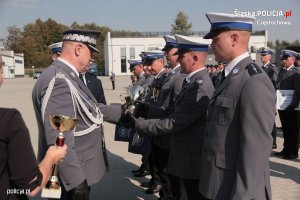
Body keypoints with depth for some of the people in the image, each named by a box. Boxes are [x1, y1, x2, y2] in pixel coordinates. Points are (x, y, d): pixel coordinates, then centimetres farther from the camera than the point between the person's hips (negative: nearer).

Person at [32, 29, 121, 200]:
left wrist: (122, 111, 20)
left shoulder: (70, 77, 7)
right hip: (70, 176, -10)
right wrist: (76, 181, -26)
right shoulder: (58, 81, -25)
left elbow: (92, 109, 18)